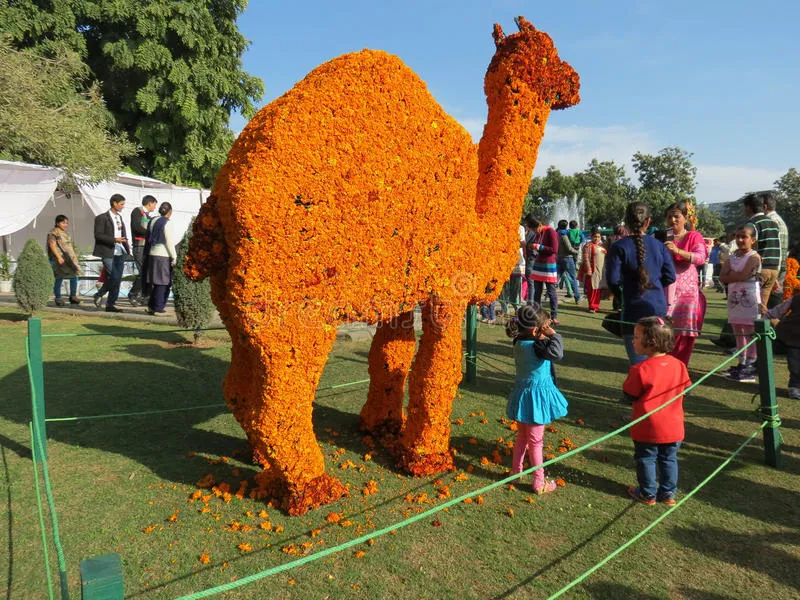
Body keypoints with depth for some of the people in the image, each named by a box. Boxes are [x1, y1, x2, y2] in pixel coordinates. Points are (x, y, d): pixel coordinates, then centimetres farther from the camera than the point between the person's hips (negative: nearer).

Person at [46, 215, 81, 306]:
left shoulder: (66, 233, 21)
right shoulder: (53, 233, -3)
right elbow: (52, 245, -13)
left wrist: (75, 257, 19)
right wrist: (59, 257, -21)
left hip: (69, 259, 7)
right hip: (58, 259, -7)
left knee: (74, 276, -1)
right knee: (59, 278, -4)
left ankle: (73, 296, 8)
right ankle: (58, 299, 5)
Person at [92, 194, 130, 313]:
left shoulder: (119, 217, 17)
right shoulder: (102, 218, -6)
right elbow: (98, 235, -12)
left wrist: (127, 248, 12)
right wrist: (114, 240, -20)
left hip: (119, 253, 7)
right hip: (108, 253, -7)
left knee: (117, 279, 5)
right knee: (114, 277, -13)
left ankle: (110, 305, 13)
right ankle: (98, 295, 11)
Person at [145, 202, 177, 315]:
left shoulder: (153, 221, 11)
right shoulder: (167, 223, -11)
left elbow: (150, 238, 14)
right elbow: (170, 242, -14)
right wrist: (174, 257, -9)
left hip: (152, 254, 8)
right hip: (163, 256, -8)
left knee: (155, 282, 15)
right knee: (163, 283, -1)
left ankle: (151, 306, 19)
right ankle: (159, 309, 2)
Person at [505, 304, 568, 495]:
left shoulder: (519, 342, -2)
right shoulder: (536, 346, -27)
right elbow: (557, 353, -42)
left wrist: (547, 333, 0)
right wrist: (553, 334, -29)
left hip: (522, 393, 8)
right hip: (536, 395, -8)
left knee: (522, 436, 23)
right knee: (535, 441, 5)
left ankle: (516, 471, 36)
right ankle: (539, 482, 19)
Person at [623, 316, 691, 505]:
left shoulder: (640, 369, -22)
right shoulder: (679, 365, -6)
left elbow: (629, 395, -12)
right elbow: (686, 390, 8)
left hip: (647, 428, -5)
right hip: (673, 426, 5)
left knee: (646, 459, 12)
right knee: (669, 459, 19)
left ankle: (648, 494, 22)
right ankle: (668, 493, 28)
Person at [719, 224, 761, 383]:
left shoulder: (754, 257, -8)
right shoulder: (732, 257, 12)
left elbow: (742, 275, -20)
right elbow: (722, 278, 1)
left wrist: (730, 275, -5)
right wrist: (736, 275, -12)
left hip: (750, 300, -7)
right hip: (735, 298, 8)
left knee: (750, 333, -6)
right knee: (738, 332, 12)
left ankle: (750, 368, -4)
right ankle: (742, 364, 21)